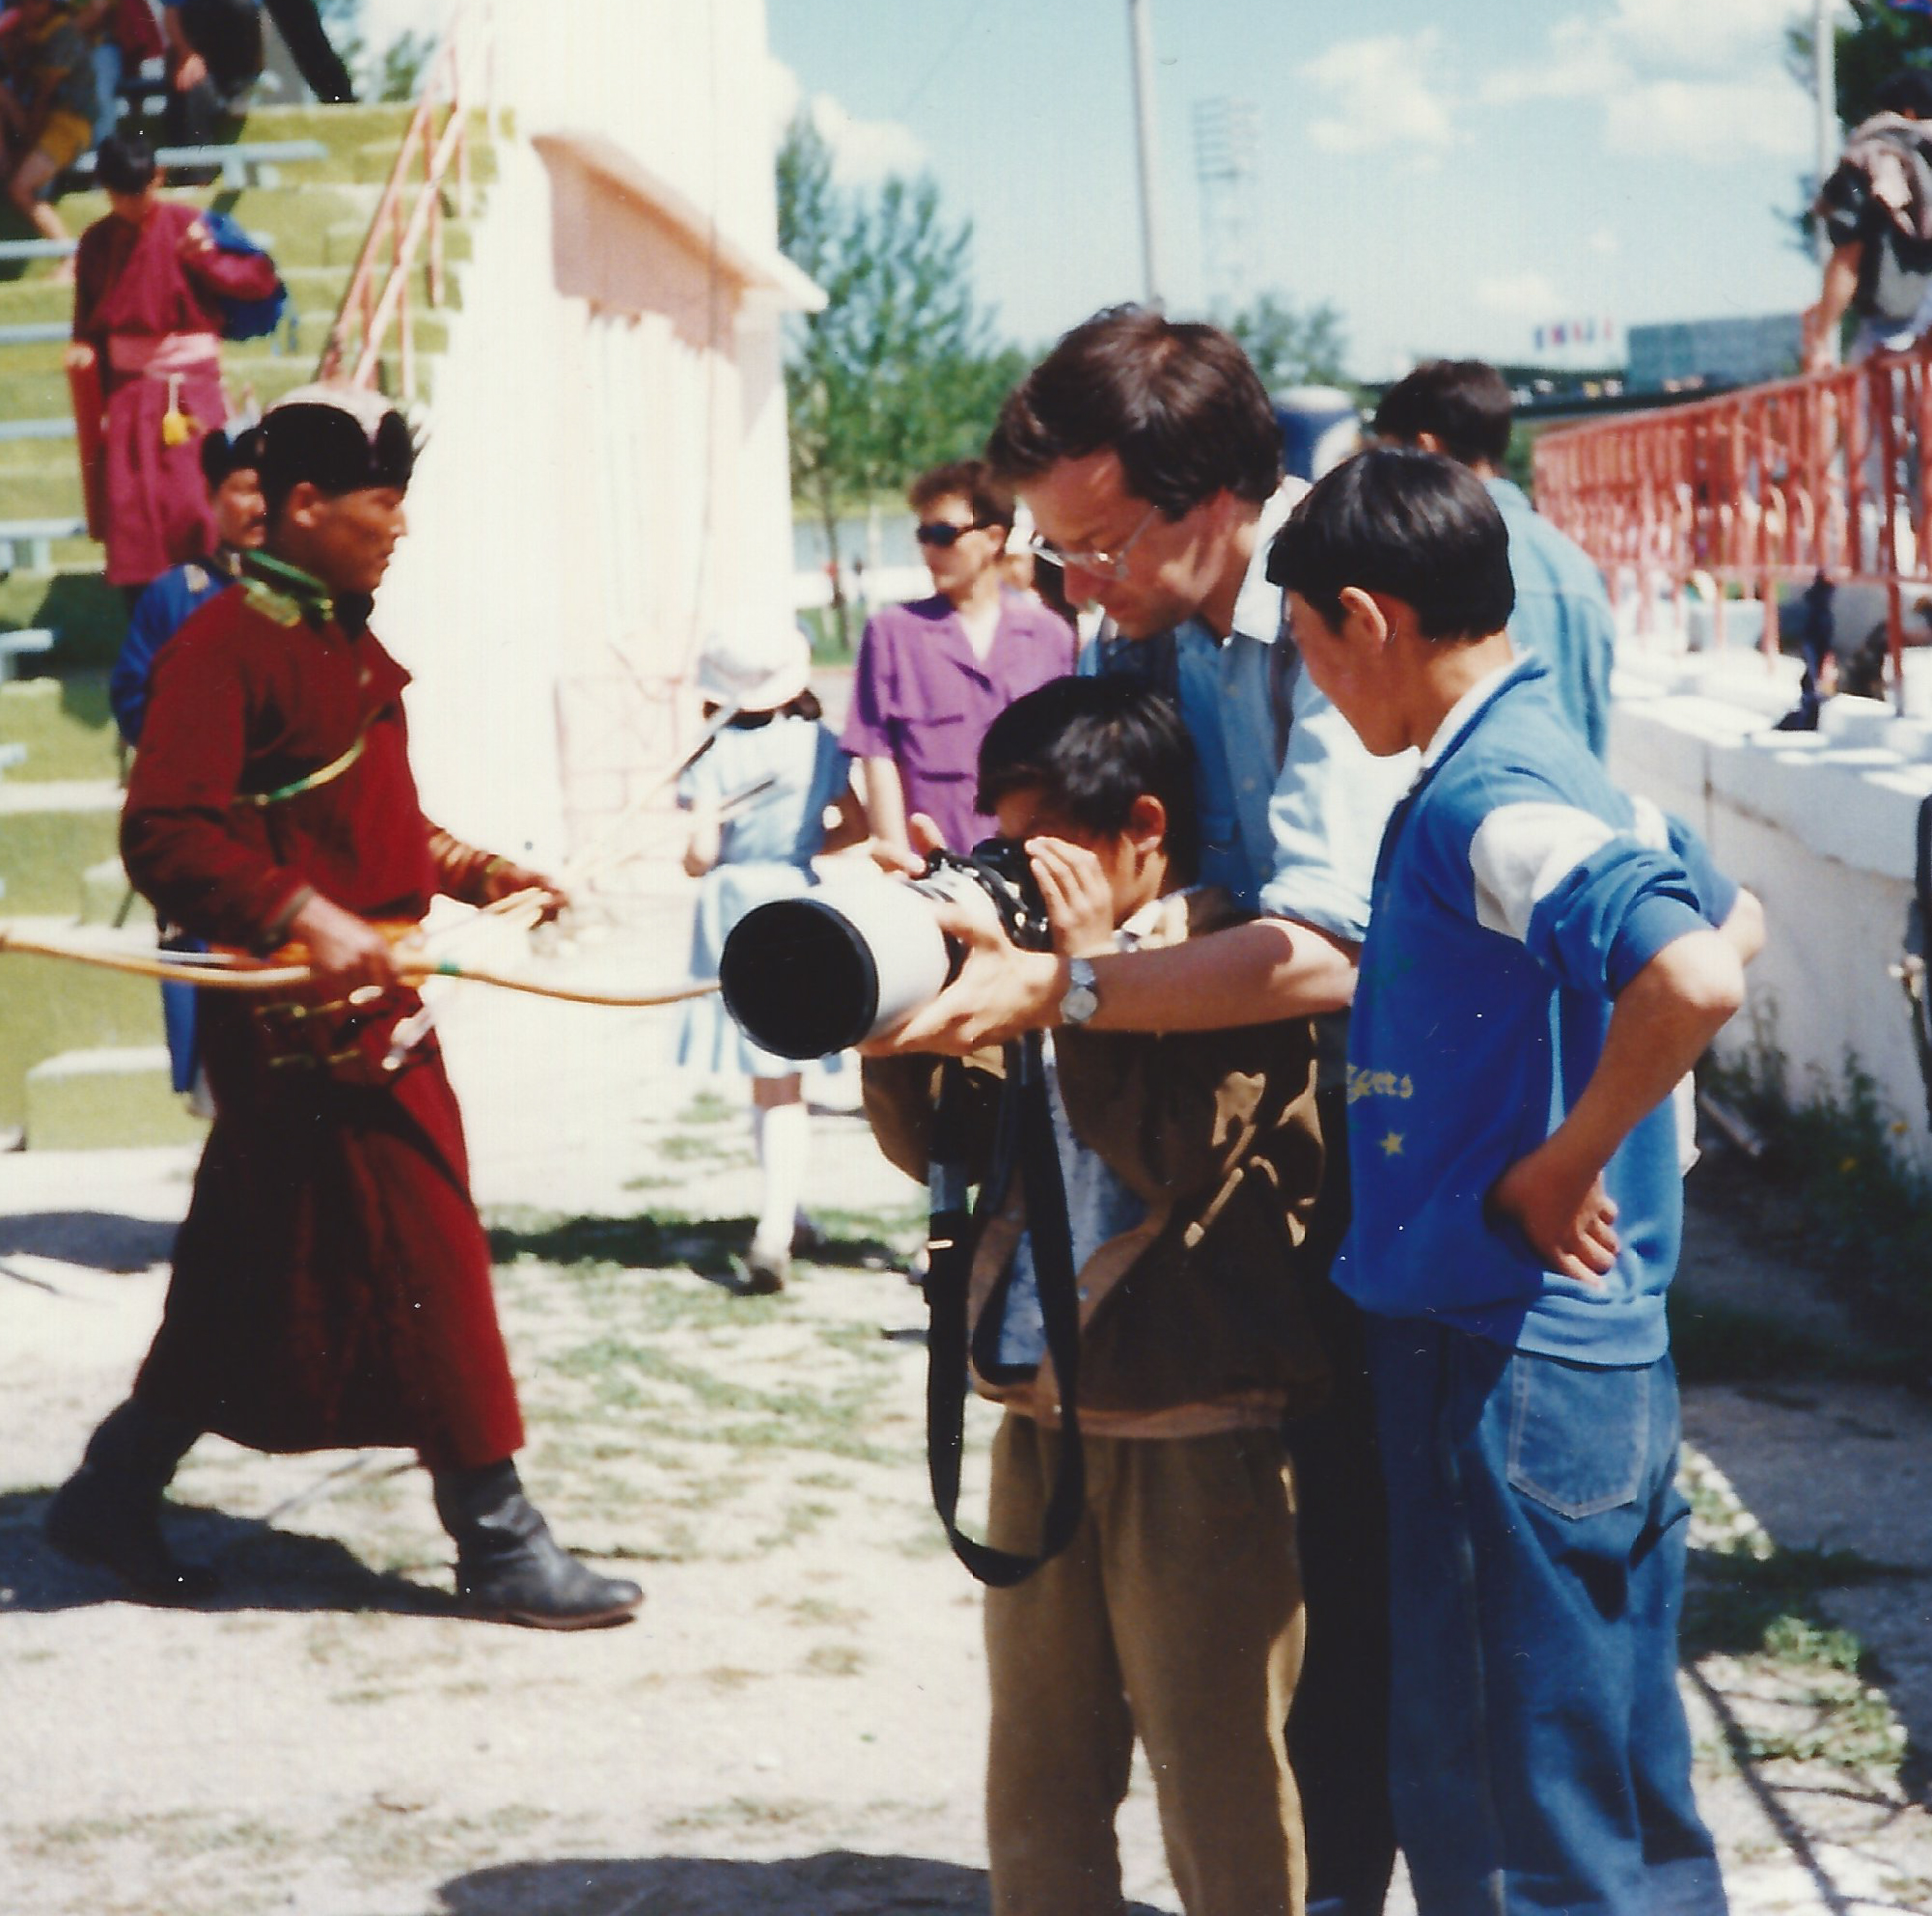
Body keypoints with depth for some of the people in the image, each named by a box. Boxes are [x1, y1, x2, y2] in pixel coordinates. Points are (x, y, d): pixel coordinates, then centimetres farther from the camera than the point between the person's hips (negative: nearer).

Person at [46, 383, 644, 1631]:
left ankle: (114, 1499, 25)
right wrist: (306, 920, -32)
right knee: (427, 1265, -6)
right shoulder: (225, 645, -14)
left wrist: (472, 872, 12)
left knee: (253, 1282, 15)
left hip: (372, 1006, 10)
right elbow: (165, 836, -22)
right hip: (306, 1017, -10)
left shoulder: (346, 645, 16)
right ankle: (500, 1549, 2)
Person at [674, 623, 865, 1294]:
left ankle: (783, 1215, 27)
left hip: (733, 914, -1)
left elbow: (700, 854, -14)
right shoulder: (818, 744, -3)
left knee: (769, 1081, 14)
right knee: (785, 1084, 4)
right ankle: (776, 1226, -7)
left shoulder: (716, 755, -10)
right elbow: (856, 829, 5)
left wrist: (698, 859, 8)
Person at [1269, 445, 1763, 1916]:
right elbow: (1733, 921, 25)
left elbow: (1695, 981, -35)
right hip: (1599, 1354, 10)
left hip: (1511, 1365, -10)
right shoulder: (1550, 767, 10)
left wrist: (1562, 1165, -21)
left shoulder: (1486, 804, -20)